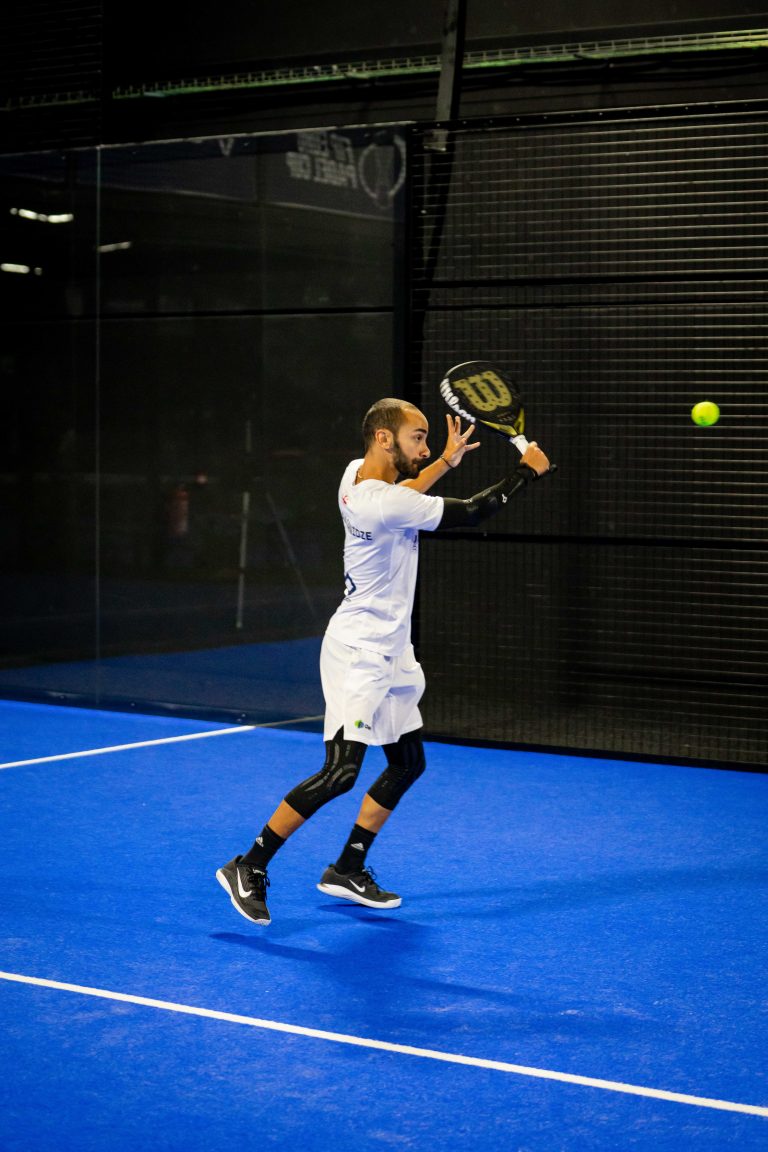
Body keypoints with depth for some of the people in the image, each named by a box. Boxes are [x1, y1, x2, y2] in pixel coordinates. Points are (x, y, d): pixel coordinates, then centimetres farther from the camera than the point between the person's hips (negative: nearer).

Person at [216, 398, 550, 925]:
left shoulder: (359, 473, 3)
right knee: (340, 773, -14)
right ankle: (249, 867, -7)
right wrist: (527, 471, -5)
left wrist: (446, 462, 23)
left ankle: (348, 870, 21)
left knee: (408, 762, 13)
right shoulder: (383, 502, -24)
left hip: (389, 654, 11)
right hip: (359, 653, -11)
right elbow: (473, 512, -18)